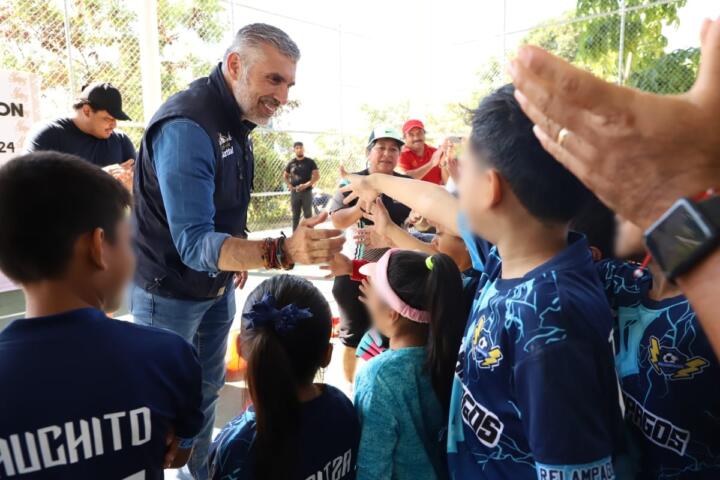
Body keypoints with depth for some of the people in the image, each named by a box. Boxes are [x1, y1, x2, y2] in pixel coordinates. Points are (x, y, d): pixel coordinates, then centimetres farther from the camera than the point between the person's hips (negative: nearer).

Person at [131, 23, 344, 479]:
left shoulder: (235, 120, -1)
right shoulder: (187, 127, -29)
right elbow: (193, 243, -36)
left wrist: (239, 257, 12)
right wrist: (281, 251, -48)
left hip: (216, 287, 8)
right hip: (170, 293, -7)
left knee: (206, 391, 19)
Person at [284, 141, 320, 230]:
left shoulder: (310, 162, -1)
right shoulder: (291, 163, 8)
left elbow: (317, 176, -7)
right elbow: (285, 175, 20)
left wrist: (306, 185, -18)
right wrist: (289, 185, 1)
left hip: (307, 192, -3)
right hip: (294, 192, 3)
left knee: (308, 215, 1)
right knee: (295, 216, 8)